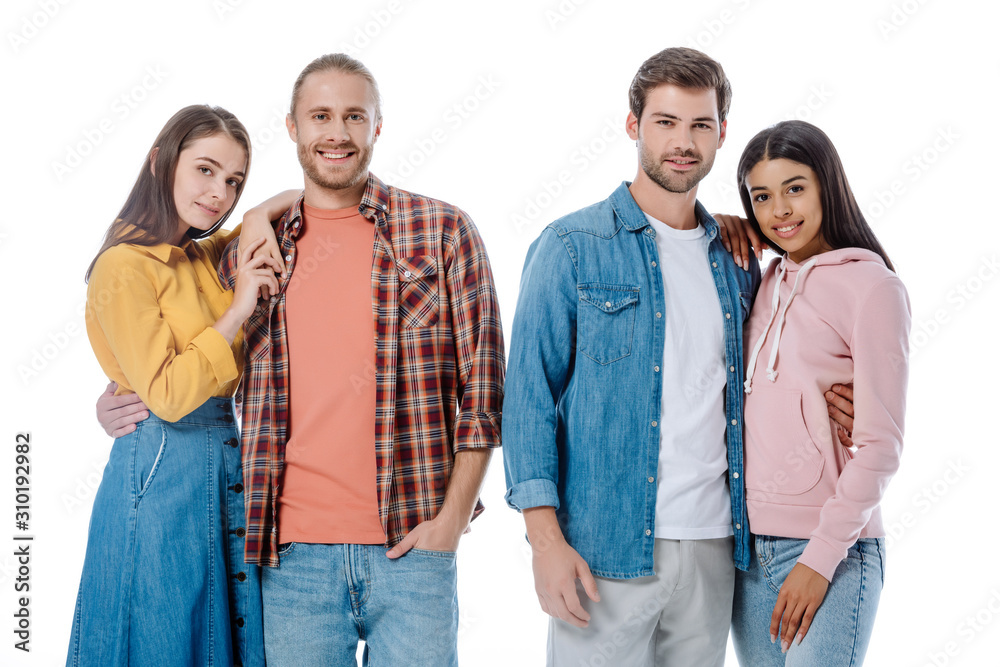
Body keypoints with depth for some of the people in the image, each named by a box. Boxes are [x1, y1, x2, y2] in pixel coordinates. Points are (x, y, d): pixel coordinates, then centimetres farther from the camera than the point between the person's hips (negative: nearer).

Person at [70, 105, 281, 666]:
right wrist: (238, 310, -17)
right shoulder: (124, 266, -11)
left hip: (229, 464, 7)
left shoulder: (208, 256, 10)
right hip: (162, 473, -7)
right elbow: (167, 394, -18)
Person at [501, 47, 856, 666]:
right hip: (605, 547, -4)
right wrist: (545, 539, -13)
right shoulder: (572, 247, -3)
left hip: (714, 545, 5)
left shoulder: (737, 261, 11)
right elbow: (530, 394, -6)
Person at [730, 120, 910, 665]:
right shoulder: (766, 282, 11)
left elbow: (880, 446, -11)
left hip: (832, 547, -6)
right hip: (750, 542, 6)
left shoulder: (872, 287, -7)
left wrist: (820, 559, -14)